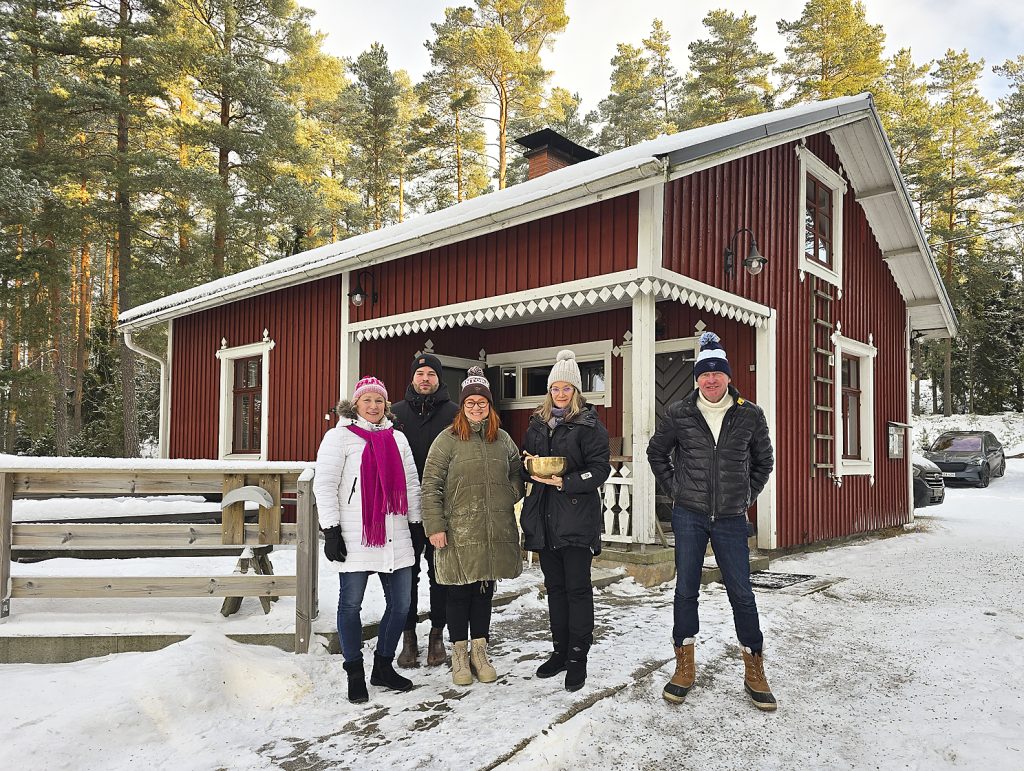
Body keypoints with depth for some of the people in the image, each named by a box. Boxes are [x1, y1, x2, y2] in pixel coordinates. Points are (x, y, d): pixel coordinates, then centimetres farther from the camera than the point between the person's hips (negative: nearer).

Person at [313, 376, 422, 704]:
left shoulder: (397, 438, 15)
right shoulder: (340, 436, 0)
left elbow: (411, 484, 17)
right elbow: (324, 484, -5)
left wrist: (417, 524, 13)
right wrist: (331, 530, -11)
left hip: (394, 537, 5)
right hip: (355, 538, -5)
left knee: (400, 604, 8)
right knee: (351, 605, 5)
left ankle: (383, 667, 26)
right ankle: (355, 674, 20)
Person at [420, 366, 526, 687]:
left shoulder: (502, 439, 9)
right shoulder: (447, 439, -3)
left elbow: (517, 473, 22)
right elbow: (431, 485, -6)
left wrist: (509, 497, 4)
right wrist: (435, 526, -11)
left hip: (496, 533, 4)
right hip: (459, 532, -3)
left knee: (485, 590, 13)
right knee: (460, 592, 6)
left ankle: (479, 652, 27)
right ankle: (459, 655, 22)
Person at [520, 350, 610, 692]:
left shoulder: (589, 424, -5)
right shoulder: (537, 423, 13)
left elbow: (600, 468, -12)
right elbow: (525, 462, 20)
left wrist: (566, 482, -21)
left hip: (577, 517, -6)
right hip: (545, 518, 6)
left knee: (578, 587, 0)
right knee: (554, 586, 14)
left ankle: (578, 657, 12)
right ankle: (560, 650, 26)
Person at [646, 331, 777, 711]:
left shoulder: (750, 415, 0)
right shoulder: (679, 413, -1)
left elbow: (763, 460, 15)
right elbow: (656, 452, 14)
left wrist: (747, 496, 9)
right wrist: (674, 489, 8)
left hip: (731, 519, 0)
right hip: (688, 516, 0)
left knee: (742, 593, 3)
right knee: (685, 590, 5)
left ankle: (754, 673, 18)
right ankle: (684, 668, 18)